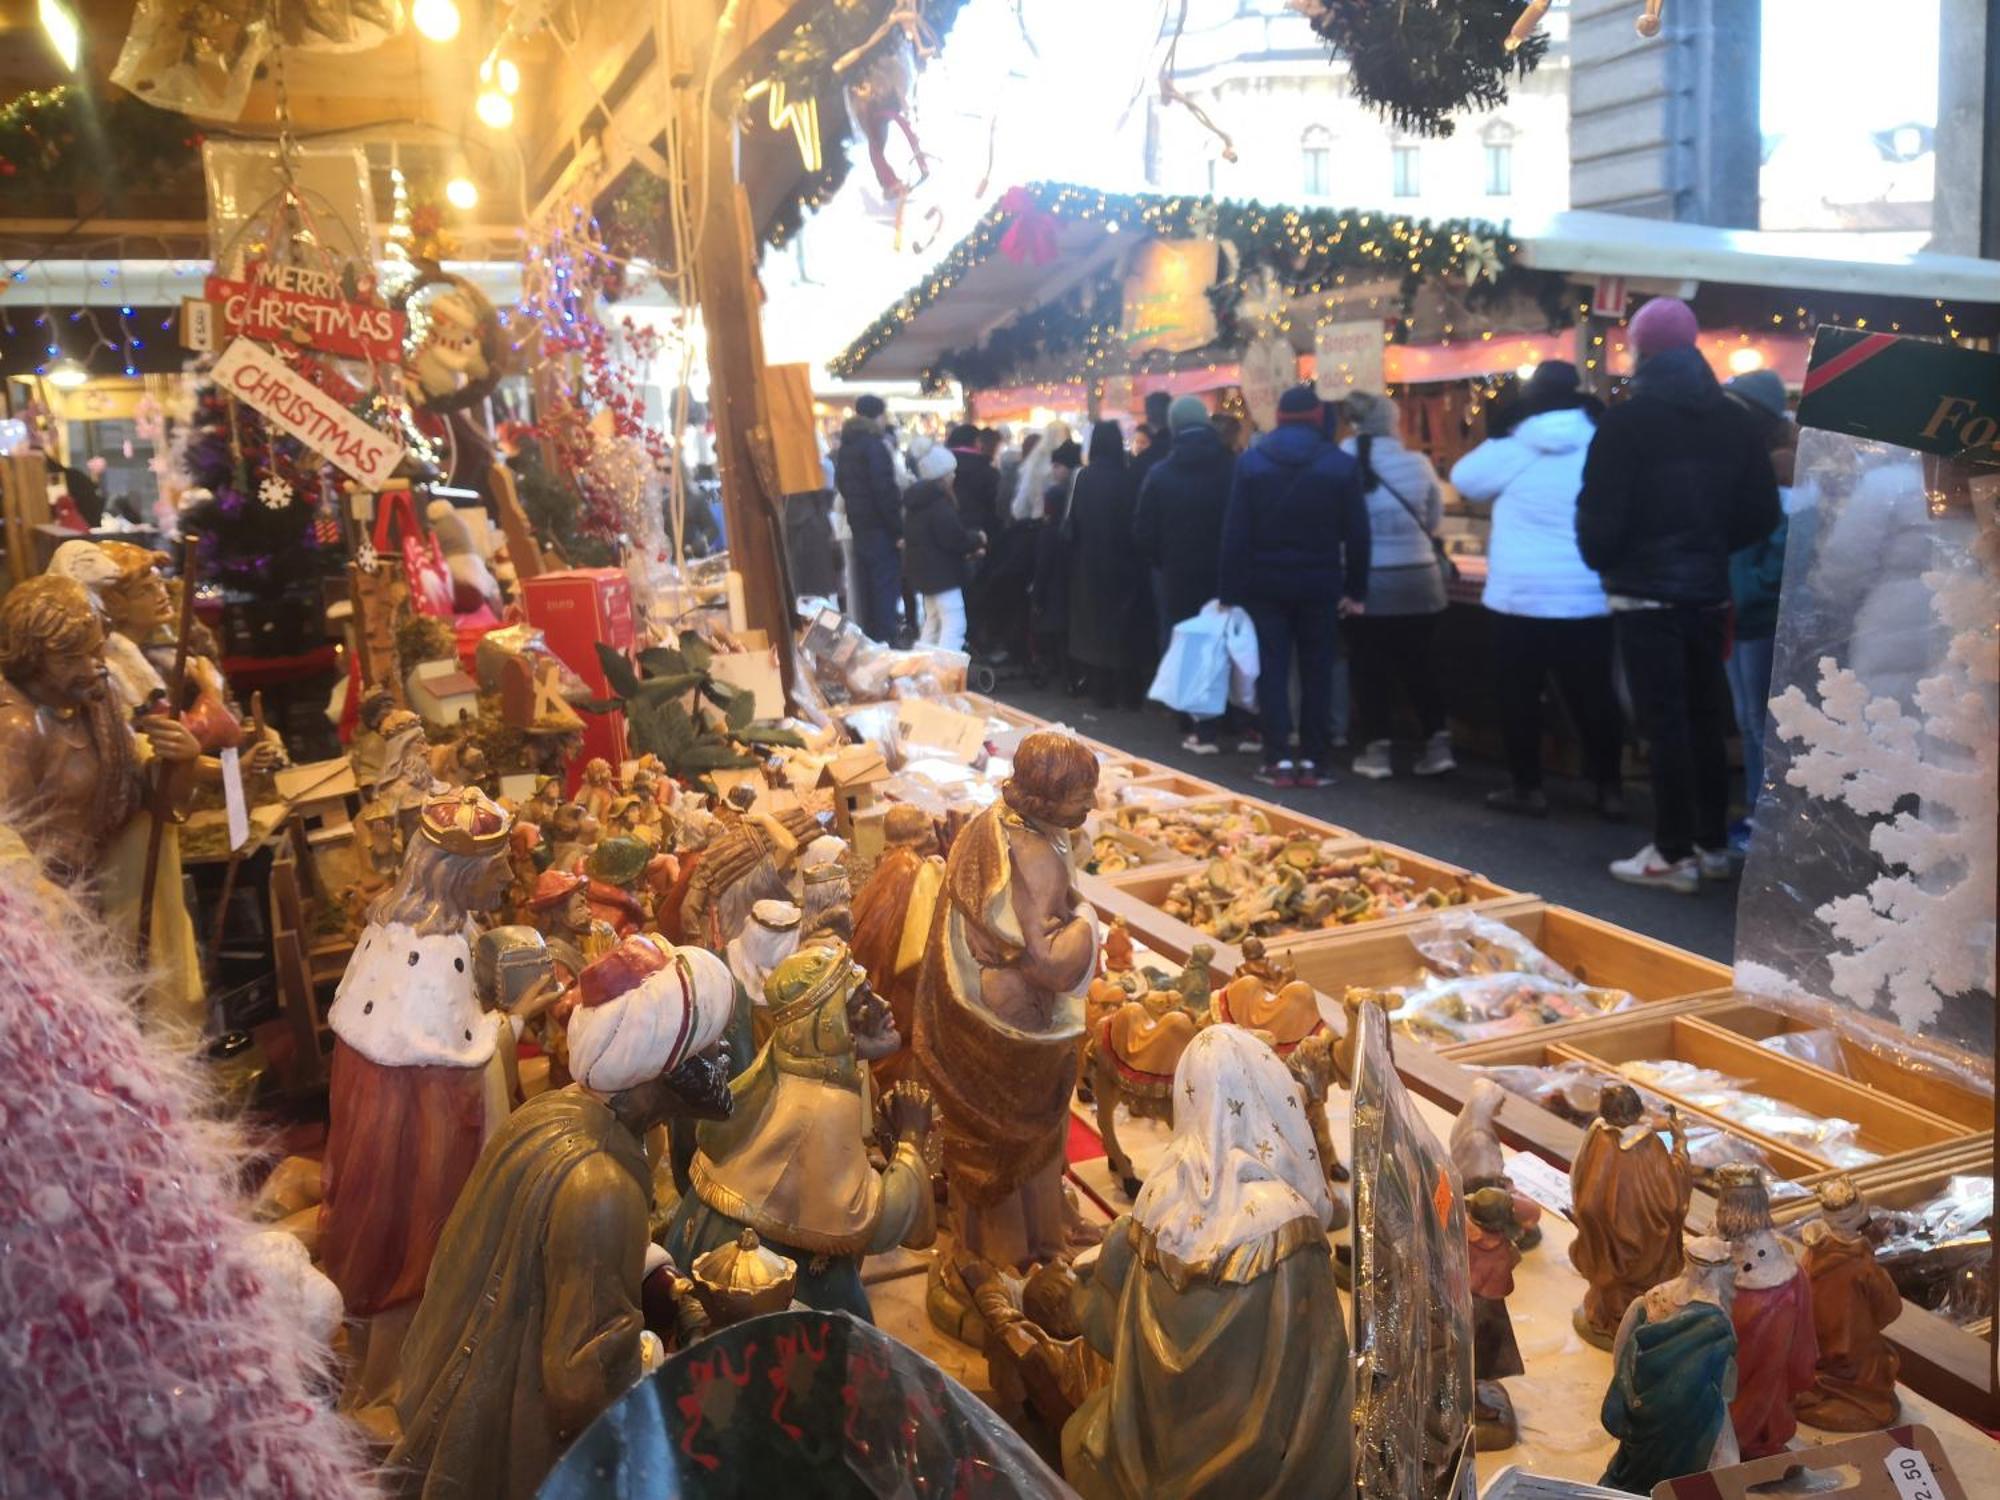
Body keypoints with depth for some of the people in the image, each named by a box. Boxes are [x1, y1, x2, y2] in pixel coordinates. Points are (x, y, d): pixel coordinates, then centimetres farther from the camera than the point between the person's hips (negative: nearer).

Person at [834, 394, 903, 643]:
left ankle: (870, 640, 18)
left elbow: (841, 484, 20)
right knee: (886, 588, -5)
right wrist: (898, 530, -16)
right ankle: (885, 643, -6)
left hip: (858, 526, 8)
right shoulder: (875, 445, -14)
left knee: (866, 589, 13)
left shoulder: (846, 446, 12)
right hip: (880, 528, -8)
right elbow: (886, 491, -19)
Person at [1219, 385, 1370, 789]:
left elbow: (1234, 533, -4)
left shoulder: (1250, 463, -1)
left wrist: (1230, 589, -1)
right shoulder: (1341, 465, -2)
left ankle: (1279, 760, 2)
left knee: (1272, 670, 5)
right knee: (1316, 672, 8)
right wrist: (1356, 590, 5)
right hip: (1319, 584, 0)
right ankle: (1312, 761, 8)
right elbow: (1357, 534, -1)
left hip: (1266, 583, 0)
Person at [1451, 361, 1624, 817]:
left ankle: (1528, 787, 12)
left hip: (1520, 596, -2)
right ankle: (1609, 788, 14)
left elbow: (1463, 479, 10)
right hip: (1589, 599, 2)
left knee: (1519, 695, 9)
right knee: (1593, 695, 10)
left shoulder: (1510, 452, -5)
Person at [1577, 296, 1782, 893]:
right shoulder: (1733, 419, 6)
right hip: (1709, 591, 6)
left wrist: (1602, 561, 6)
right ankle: (1712, 844, 21)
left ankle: (1674, 854, 2)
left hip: (1647, 592, -5)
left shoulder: (1627, 421, -12)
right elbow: (1762, 513, 7)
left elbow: (1599, 515, -14)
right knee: (1706, 718, 13)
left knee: (1664, 722, -2)